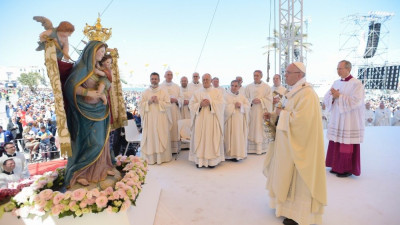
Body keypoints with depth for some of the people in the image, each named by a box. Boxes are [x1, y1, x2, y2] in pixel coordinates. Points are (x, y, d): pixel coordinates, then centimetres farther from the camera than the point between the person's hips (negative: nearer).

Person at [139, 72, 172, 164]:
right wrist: (149, 102, -10)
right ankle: (150, 158, 9)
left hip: (161, 119, -1)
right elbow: (140, 105, 5)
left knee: (161, 138, 0)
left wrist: (158, 101, -13)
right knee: (150, 138, 0)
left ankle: (162, 157, 8)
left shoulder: (164, 91, 5)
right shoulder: (145, 92, 9)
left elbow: (168, 105, -2)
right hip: (149, 119, 1)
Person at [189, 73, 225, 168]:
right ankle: (199, 160, 5)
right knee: (199, 139, -2)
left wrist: (210, 103, -15)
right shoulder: (197, 93, 13)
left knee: (212, 138, -4)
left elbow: (221, 103, -3)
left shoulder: (217, 92, 8)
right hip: (200, 120, 2)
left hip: (212, 120, -1)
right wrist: (200, 104, -12)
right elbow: (191, 104, 4)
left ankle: (212, 160, 3)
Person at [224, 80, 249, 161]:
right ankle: (230, 154, 3)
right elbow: (225, 107, -13)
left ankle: (238, 153, 12)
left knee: (239, 136, 4)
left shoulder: (242, 96, 13)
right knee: (230, 136, -3)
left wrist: (241, 105, -12)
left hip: (240, 121, 4)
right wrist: (234, 106, -10)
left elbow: (248, 106, 4)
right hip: (230, 120, -4)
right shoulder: (226, 95, -1)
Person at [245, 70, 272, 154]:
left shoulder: (266, 87, 3)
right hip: (252, 111, 1)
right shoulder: (248, 87, 8)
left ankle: (262, 148, 7)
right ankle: (252, 148, 6)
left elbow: (269, 99, 0)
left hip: (263, 111, -1)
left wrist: (260, 100, -14)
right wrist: (252, 101, -11)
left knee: (261, 129, -1)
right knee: (252, 128, 0)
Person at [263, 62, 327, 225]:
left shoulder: (307, 94, -20)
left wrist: (282, 112, -15)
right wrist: (273, 116, 6)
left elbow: (300, 119, -29)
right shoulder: (294, 92, 12)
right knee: (286, 174, 18)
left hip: (299, 145, -10)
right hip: (288, 142, 10)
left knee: (297, 178, 3)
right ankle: (286, 204, 35)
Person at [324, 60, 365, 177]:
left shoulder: (357, 84, -9)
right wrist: (333, 96, -13)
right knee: (336, 144, 10)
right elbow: (326, 98, 8)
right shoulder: (336, 83, 11)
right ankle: (337, 166, 24)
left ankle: (348, 169, 14)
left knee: (347, 146, 0)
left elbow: (356, 101, -20)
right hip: (336, 120, 6)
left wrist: (339, 96, -18)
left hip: (349, 122, -6)